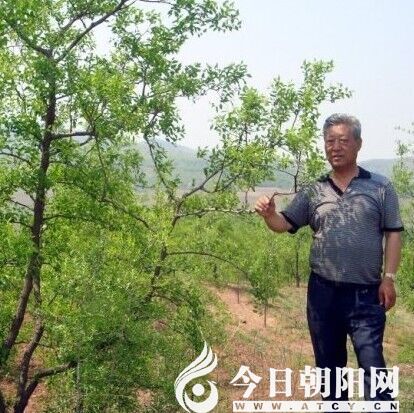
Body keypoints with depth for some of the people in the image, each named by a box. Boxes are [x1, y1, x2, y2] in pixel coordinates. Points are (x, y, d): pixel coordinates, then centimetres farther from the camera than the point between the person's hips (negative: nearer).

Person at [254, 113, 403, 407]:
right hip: (322, 292, 3)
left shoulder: (380, 187, 0)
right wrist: (268, 213, -21)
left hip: (366, 294, -3)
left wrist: (388, 278, -7)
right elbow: (284, 224, 2)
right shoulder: (313, 192, 6)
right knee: (328, 364, 17)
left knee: (372, 363, -2)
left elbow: (393, 234, 0)